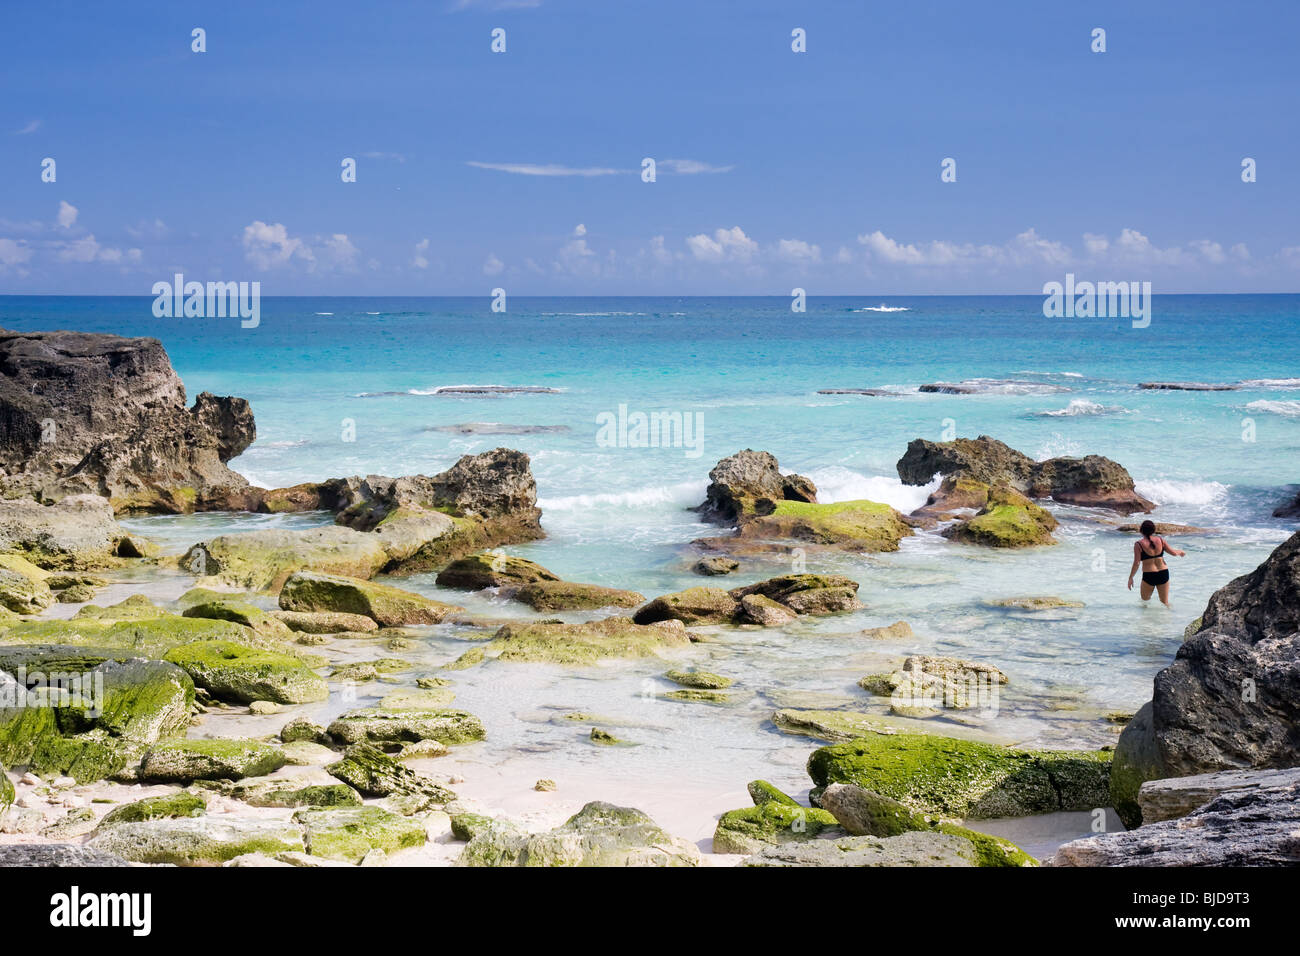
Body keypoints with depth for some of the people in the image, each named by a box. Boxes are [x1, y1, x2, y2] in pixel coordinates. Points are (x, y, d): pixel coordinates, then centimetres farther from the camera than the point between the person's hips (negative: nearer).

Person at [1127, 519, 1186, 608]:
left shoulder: (1138, 544, -9)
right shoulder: (1160, 540, 1)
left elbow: (1136, 564, -12)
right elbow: (1173, 552, 6)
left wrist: (1130, 578, -2)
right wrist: (1180, 552, 28)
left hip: (1148, 576, -4)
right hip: (1164, 573, 4)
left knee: (1145, 601, 17)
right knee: (1165, 603, 14)